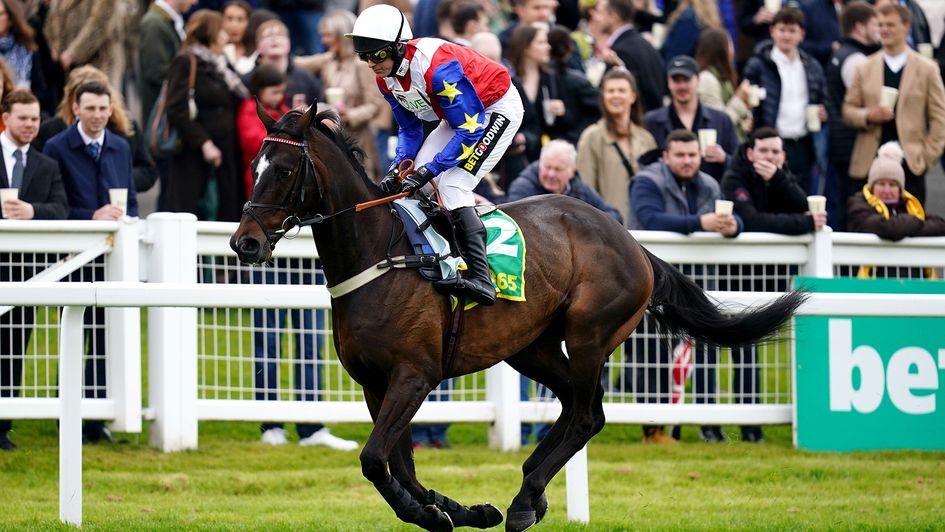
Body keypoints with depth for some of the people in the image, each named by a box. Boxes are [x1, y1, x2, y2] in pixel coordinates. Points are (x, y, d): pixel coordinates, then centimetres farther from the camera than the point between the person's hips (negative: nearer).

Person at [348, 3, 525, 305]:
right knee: (411, 175, -1)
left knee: (452, 184, -23)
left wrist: (429, 170, -33)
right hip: (461, 113, 9)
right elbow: (410, 129, 6)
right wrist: (399, 165, -12)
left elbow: (470, 130, -32)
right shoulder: (386, 79, -8)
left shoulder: (436, 67, -35)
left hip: (498, 107, -9)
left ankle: (481, 279, -31)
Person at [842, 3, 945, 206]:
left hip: (910, 163, -2)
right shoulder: (865, 68, 10)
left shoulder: (927, 69, 4)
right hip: (871, 162, 2)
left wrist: (929, 154, -4)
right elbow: (848, 110, 12)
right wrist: (868, 116, -9)